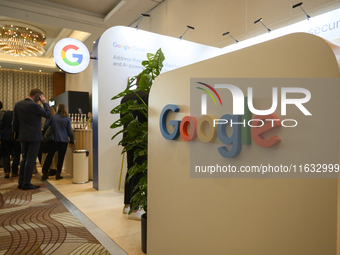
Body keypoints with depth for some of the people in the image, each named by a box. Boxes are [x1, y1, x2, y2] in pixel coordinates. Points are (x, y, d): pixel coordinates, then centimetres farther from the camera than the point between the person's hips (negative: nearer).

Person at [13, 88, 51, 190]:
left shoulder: (18, 104, 6)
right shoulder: (34, 105, -17)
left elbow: (15, 121, 11)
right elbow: (48, 115, -10)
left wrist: (16, 134, 17)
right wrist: (45, 103, -3)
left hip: (22, 136, 7)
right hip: (34, 136, -7)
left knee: (24, 159, 16)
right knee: (31, 160, 0)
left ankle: (21, 182, 20)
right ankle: (26, 184, 5)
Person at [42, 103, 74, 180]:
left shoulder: (53, 117, -1)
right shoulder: (67, 119, -1)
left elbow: (45, 126, 1)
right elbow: (70, 131, 1)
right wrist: (72, 140, 11)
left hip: (54, 140, 1)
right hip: (64, 141, -1)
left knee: (49, 156, 10)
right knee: (61, 157, 6)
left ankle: (44, 174, 11)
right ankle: (58, 174, 9)